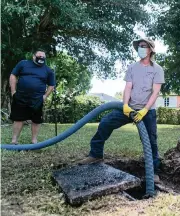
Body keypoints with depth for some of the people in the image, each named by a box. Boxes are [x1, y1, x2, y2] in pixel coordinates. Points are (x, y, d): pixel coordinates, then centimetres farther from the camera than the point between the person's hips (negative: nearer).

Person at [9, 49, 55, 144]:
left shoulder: (48, 71, 7)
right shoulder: (23, 63, 5)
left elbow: (51, 85, 13)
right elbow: (13, 76, 5)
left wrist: (45, 96, -1)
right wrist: (13, 91, -2)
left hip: (37, 100, 1)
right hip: (20, 97, 0)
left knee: (36, 120, 4)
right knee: (18, 118, 4)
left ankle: (34, 140, 16)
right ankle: (14, 141, 12)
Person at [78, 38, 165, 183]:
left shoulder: (157, 69, -1)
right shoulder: (132, 67, 8)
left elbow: (155, 92, -10)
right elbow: (128, 88, 0)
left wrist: (144, 110, -22)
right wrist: (125, 105, -18)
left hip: (148, 111, -3)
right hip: (130, 108, 3)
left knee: (151, 141, 2)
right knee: (105, 123, -10)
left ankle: (154, 171, 18)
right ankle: (96, 154, 1)